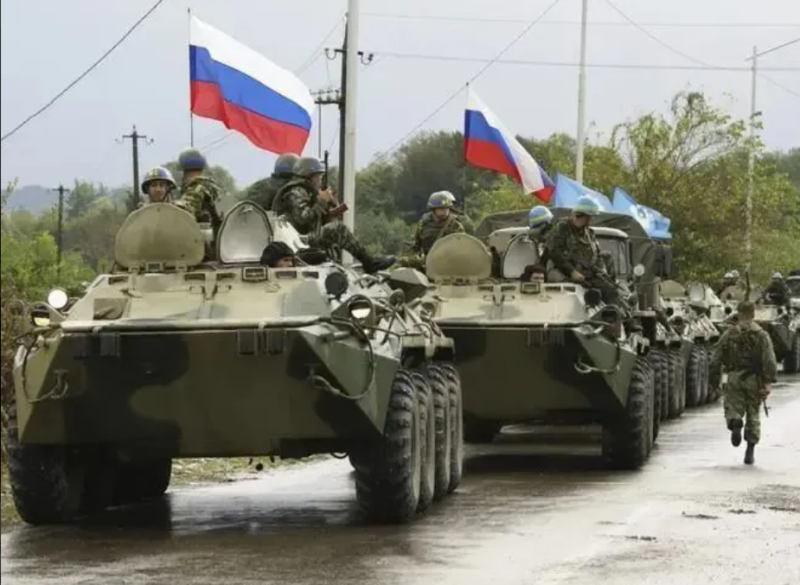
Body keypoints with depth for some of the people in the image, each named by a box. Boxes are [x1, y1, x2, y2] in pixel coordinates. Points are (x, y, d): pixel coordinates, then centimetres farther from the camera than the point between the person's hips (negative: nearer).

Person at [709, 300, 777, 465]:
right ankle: (750, 451, 10)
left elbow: (716, 360, 4)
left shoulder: (728, 334, 5)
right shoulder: (761, 335, 1)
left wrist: (714, 382, 13)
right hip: (754, 378, 0)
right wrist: (768, 382, -13)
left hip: (734, 378, 0)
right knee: (753, 415, 12)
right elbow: (769, 361, -11)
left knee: (733, 408, 9)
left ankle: (735, 423, -28)